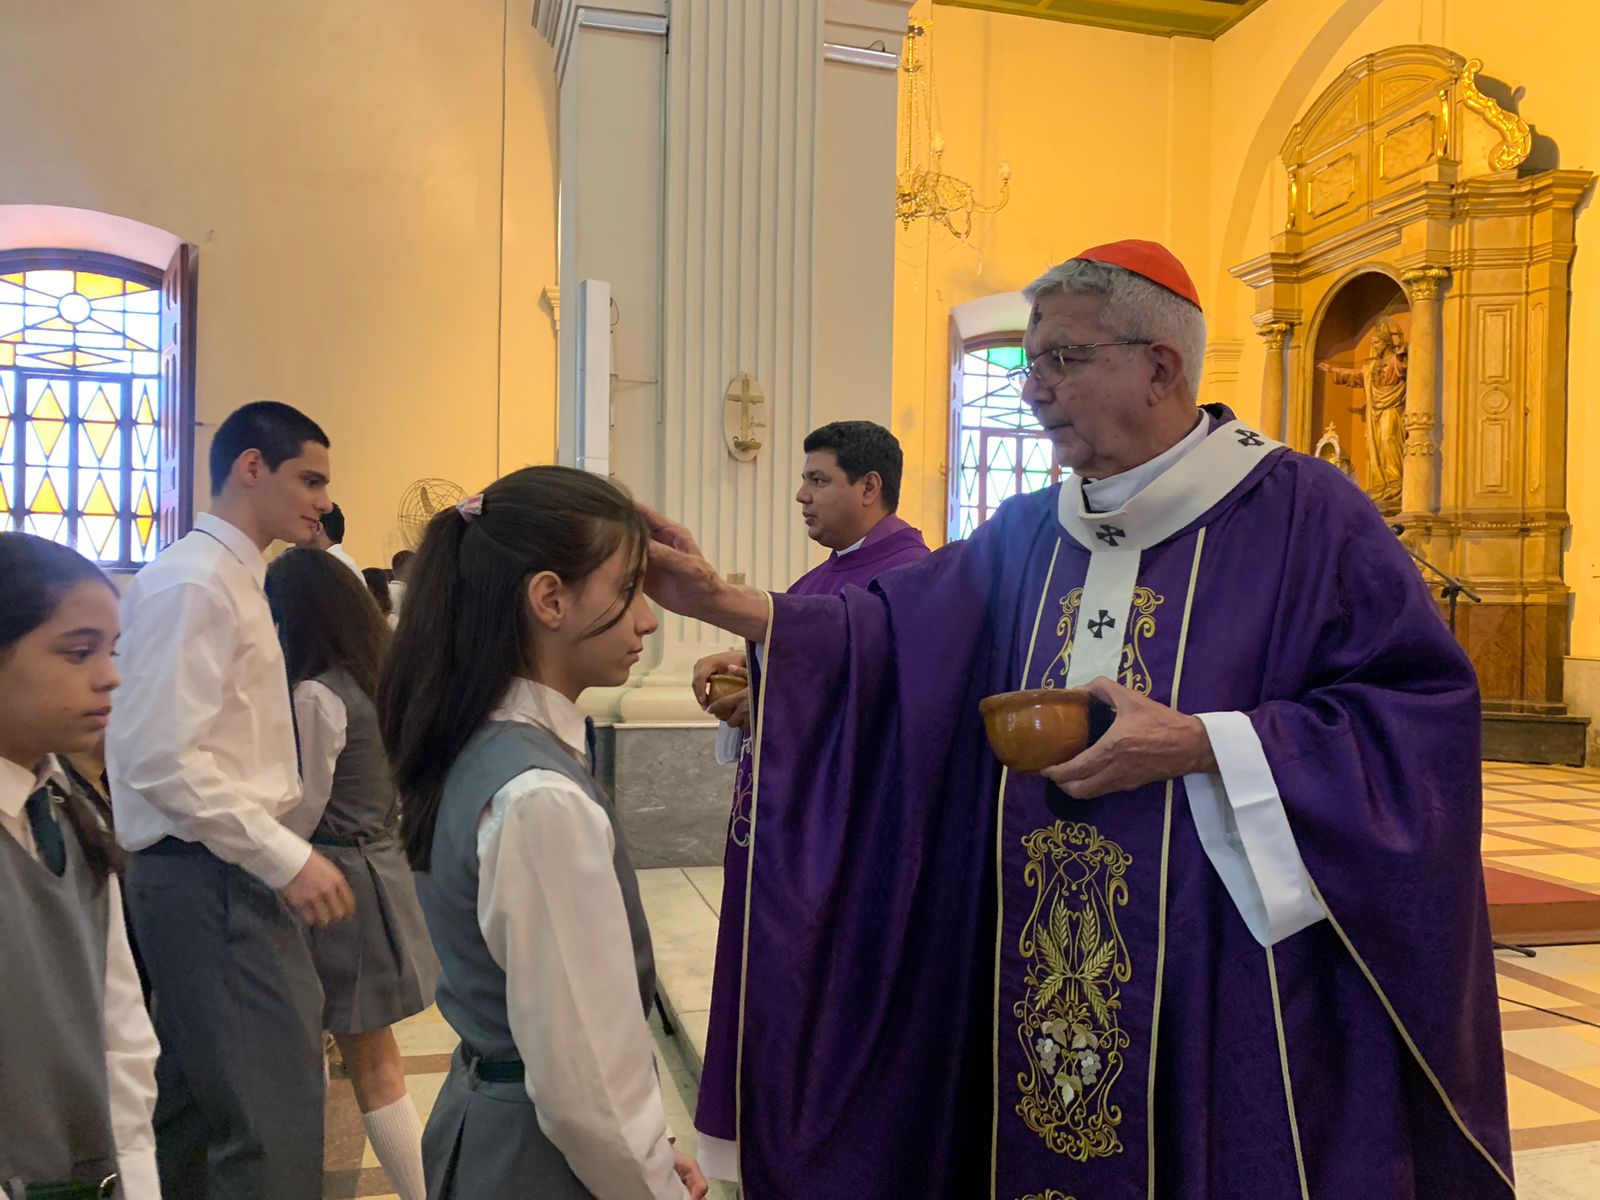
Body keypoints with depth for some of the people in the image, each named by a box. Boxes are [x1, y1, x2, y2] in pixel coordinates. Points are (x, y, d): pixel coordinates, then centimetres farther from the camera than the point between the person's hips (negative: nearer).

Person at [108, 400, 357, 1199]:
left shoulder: (236, 579, 15)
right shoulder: (192, 583, -14)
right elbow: (163, 759, -21)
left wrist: (279, 853, 11)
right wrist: (288, 859, -19)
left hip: (229, 871, 10)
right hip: (208, 877, -10)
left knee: (204, 1113, 20)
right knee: (274, 1124, -7)